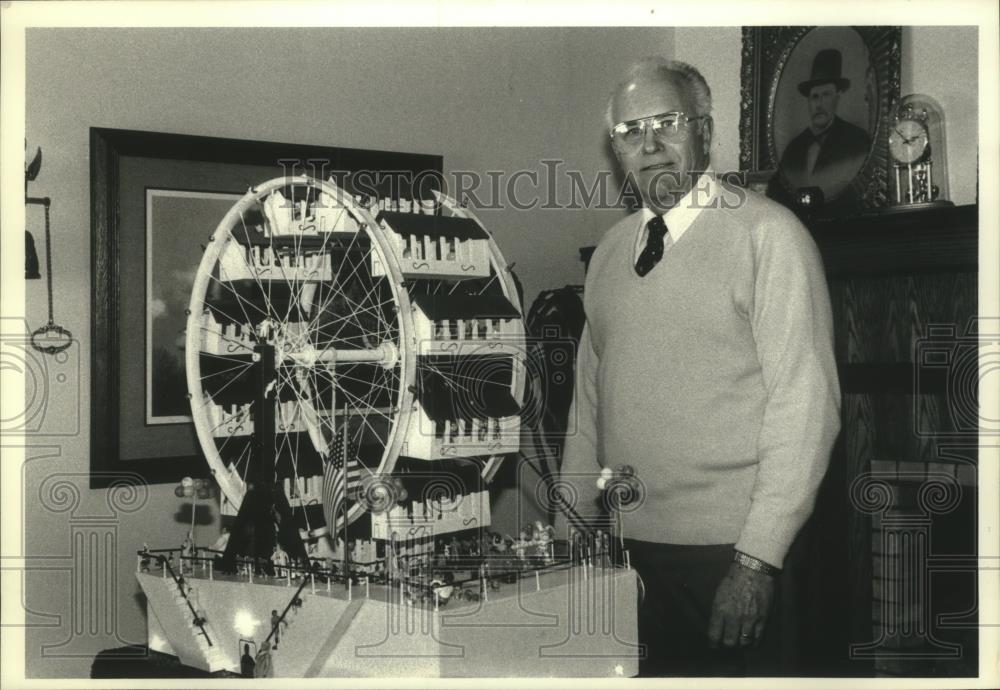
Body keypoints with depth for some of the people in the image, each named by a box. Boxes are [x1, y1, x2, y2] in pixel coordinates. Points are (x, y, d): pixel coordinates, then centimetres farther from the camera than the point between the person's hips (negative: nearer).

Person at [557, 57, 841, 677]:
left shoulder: (767, 233, -9)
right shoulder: (611, 250, 10)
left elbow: (806, 401, -13)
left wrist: (758, 559, -17)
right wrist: (571, 533, 10)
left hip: (724, 554, -5)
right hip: (623, 547, 5)